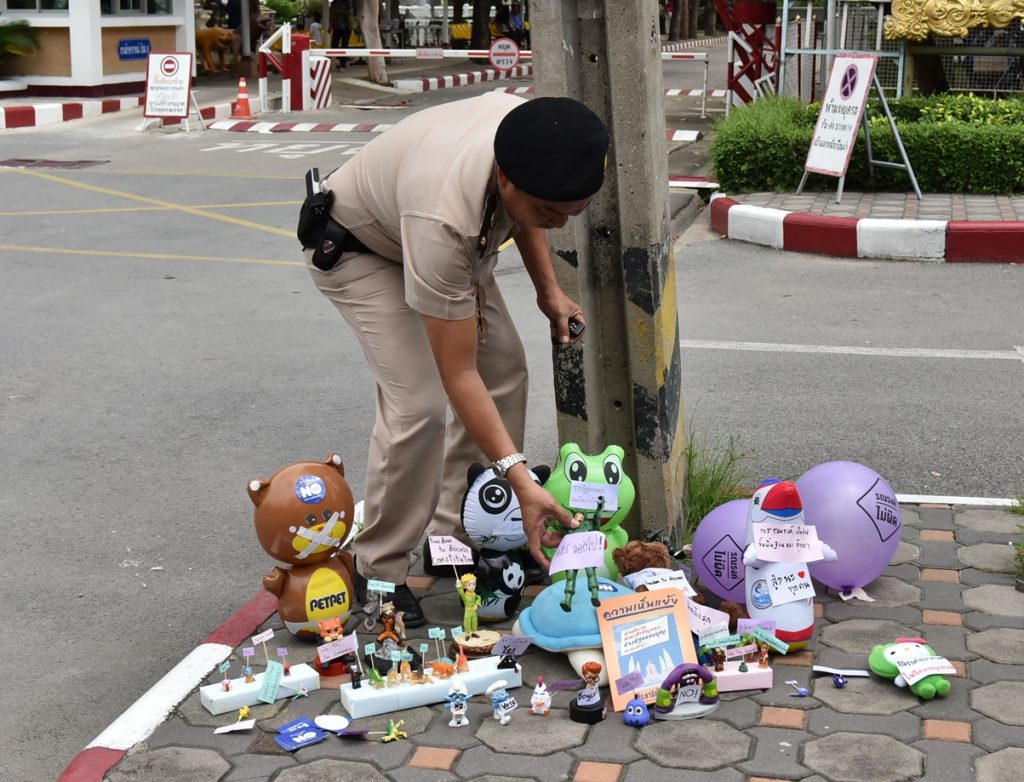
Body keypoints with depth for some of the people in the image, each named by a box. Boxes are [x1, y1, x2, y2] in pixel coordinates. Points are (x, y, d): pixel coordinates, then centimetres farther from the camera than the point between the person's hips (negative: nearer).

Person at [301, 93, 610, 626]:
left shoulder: (533, 145, -26)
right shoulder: (443, 220, -46)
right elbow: (458, 375, -39)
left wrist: (548, 289, -5)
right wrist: (520, 479, -42)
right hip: (358, 247, -7)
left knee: (504, 370, -1)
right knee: (418, 405, -21)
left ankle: (457, 539, 11)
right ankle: (378, 571, -2)